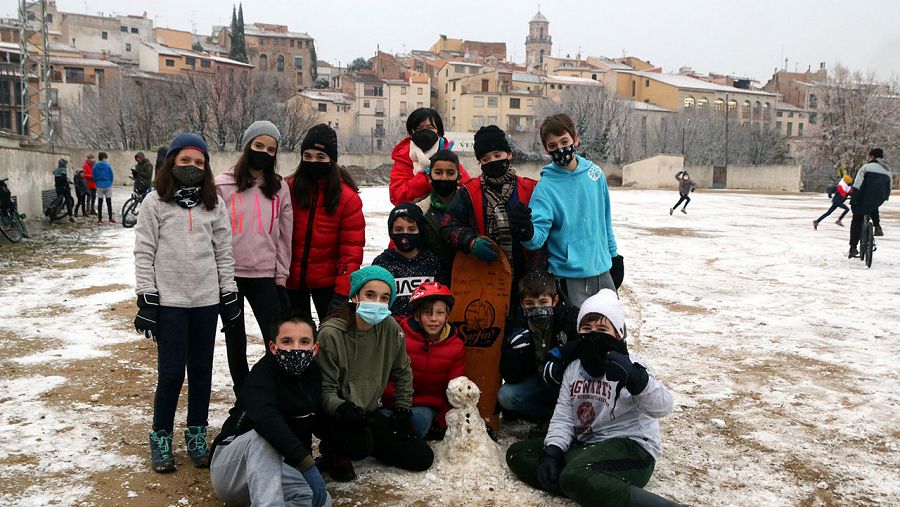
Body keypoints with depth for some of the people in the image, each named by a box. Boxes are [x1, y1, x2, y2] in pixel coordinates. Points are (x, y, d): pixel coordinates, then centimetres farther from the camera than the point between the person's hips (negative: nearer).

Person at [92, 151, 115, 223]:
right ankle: (110, 219, 4)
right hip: (108, 186, -1)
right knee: (109, 202, 5)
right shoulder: (108, 165, -8)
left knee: (100, 203, 7)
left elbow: (94, 177, 3)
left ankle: (100, 219, 9)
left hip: (99, 187, 1)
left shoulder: (95, 166, -2)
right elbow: (111, 176, -1)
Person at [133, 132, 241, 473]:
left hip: (206, 300, 3)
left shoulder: (214, 203, 7)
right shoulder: (155, 202, -1)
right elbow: (144, 253, -2)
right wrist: (146, 298, -6)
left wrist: (229, 295, 7)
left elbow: (223, 252, 9)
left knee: (202, 369, 9)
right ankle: (161, 438, 17)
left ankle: (197, 435, 24)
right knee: (171, 372, -1)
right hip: (169, 300, -3)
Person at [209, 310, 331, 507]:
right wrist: (306, 464, -51)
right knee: (264, 435, -38)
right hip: (229, 466, -6)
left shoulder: (313, 373, 1)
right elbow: (266, 419, -44)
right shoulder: (262, 375, -21)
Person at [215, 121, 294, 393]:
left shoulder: (279, 188, 5)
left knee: (277, 339, -6)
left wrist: (281, 277, 3)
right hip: (228, 274, 0)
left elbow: (285, 235, 7)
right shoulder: (223, 184, -1)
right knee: (235, 339, 10)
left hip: (265, 275, 1)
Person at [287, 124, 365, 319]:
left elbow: (351, 249, -10)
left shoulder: (348, 197, -9)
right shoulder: (289, 189, -3)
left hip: (328, 282, -2)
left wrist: (342, 293, -15)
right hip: (291, 280, 2)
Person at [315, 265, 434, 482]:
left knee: (422, 458, 1)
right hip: (334, 416, -6)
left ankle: (366, 444, 20)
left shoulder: (390, 328, -6)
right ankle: (334, 452, -1)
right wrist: (342, 408, -36)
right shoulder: (331, 334, -21)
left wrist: (402, 411, 6)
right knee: (359, 444, -38)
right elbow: (325, 388, -18)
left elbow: (403, 372, 11)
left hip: (369, 412, 6)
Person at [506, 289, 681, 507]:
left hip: (631, 447, -8)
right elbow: (562, 417, 6)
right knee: (517, 454, -3)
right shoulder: (573, 369, 10)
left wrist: (634, 378, -47)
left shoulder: (626, 365, -11)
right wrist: (552, 452, -13)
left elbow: (661, 407, -27)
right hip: (585, 446, 8)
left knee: (576, 476, -36)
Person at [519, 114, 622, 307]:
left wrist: (613, 255, 16)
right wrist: (527, 231, -42)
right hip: (571, 276, -5)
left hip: (603, 269, 5)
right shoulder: (546, 186, -12)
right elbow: (538, 235, -21)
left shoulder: (594, 173, 2)